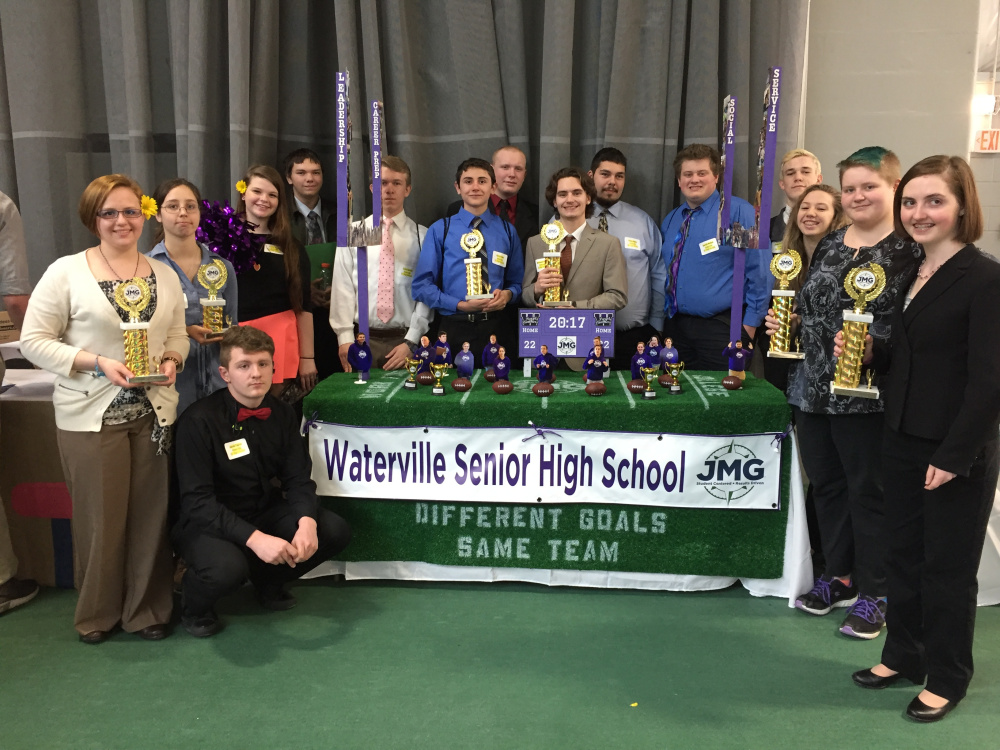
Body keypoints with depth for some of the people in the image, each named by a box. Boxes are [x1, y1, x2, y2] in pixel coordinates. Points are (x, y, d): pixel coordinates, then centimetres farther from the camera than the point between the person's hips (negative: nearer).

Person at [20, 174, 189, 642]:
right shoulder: (66, 272, -5)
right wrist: (97, 363, -16)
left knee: (150, 514, 8)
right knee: (100, 518, 6)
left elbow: (178, 335, 16)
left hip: (155, 412, 3)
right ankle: (97, 613, 28)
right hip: (90, 417, -3)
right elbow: (34, 341, -5)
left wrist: (172, 360, -6)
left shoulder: (165, 275, 9)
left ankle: (147, 609, 26)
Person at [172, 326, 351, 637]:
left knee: (335, 531, -14)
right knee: (227, 568, -36)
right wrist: (254, 538, -34)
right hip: (208, 522, -5)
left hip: (265, 512, 6)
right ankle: (194, 606, 2)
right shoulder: (199, 421, -19)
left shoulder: (282, 414, -1)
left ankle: (269, 582, 14)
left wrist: (307, 522, -25)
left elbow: (298, 479, -3)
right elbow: (197, 500, -23)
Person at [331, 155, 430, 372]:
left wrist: (410, 342, -9)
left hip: (405, 340, -1)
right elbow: (343, 288, 2)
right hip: (363, 338, 1)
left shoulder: (422, 236, 2)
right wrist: (345, 339, -5)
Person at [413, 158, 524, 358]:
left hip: (497, 326, 2)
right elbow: (422, 285, -2)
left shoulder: (507, 231, 10)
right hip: (454, 327, -2)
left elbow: (517, 282, 14)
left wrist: (507, 294, -10)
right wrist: (460, 305, -15)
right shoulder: (440, 230, 1)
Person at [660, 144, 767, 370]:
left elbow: (760, 269, -9)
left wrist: (750, 322, -10)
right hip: (676, 327, 5)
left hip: (721, 329, -5)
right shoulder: (670, 221, 14)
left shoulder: (738, 212, -5)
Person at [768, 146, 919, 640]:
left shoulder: (910, 251, -9)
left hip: (866, 394, -7)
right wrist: (787, 322, 3)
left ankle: (873, 594, 21)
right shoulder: (829, 243, 12)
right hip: (813, 387, 7)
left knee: (868, 492, 4)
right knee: (826, 484, 16)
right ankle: (839, 577, 34)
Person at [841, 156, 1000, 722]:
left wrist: (954, 456, -19)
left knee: (948, 566, 8)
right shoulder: (914, 276, 10)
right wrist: (870, 351, -2)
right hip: (905, 441, 7)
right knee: (904, 554, 17)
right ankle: (903, 655, 34)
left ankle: (947, 678, 26)